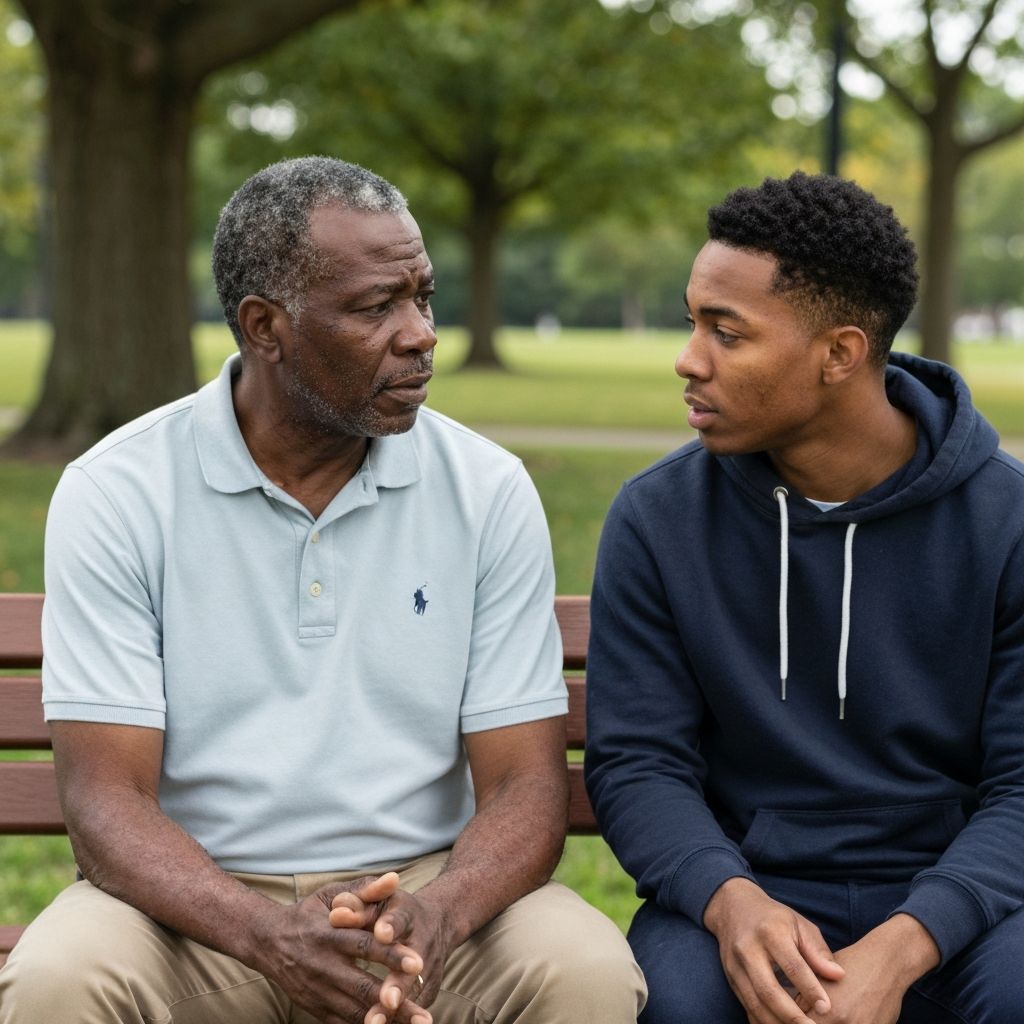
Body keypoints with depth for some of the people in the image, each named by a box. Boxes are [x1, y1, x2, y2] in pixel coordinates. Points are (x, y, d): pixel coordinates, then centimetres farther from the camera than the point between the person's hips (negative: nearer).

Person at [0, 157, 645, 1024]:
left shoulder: (489, 491, -1)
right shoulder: (116, 495, -6)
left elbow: (524, 785, -4)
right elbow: (107, 799, -11)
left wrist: (435, 920, -26)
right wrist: (271, 935, -29)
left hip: (426, 890, 1)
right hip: (205, 902, 0)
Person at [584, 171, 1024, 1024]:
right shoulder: (657, 519, -3)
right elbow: (636, 762, -3)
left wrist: (901, 949, -25)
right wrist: (729, 900, -24)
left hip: (949, 899, 0)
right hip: (744, 889, 0)